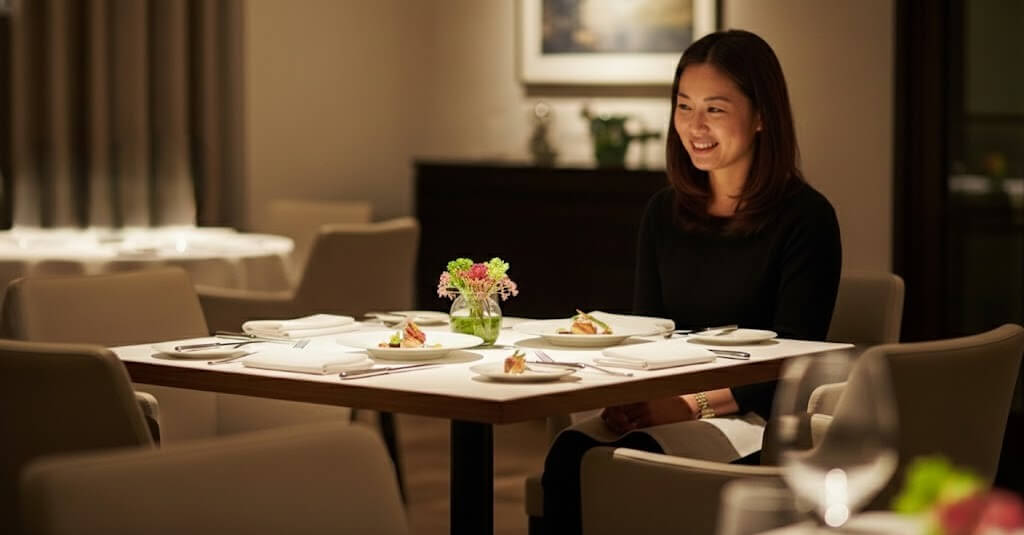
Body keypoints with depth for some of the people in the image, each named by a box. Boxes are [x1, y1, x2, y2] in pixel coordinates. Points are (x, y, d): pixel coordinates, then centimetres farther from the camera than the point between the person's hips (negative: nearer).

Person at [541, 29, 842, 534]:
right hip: (667, 409, 5)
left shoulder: (806, 218, -5)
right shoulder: (664, 212, 13)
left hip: (759, 418, -5)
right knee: (569, 454, -26)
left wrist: (691, 405, -21)